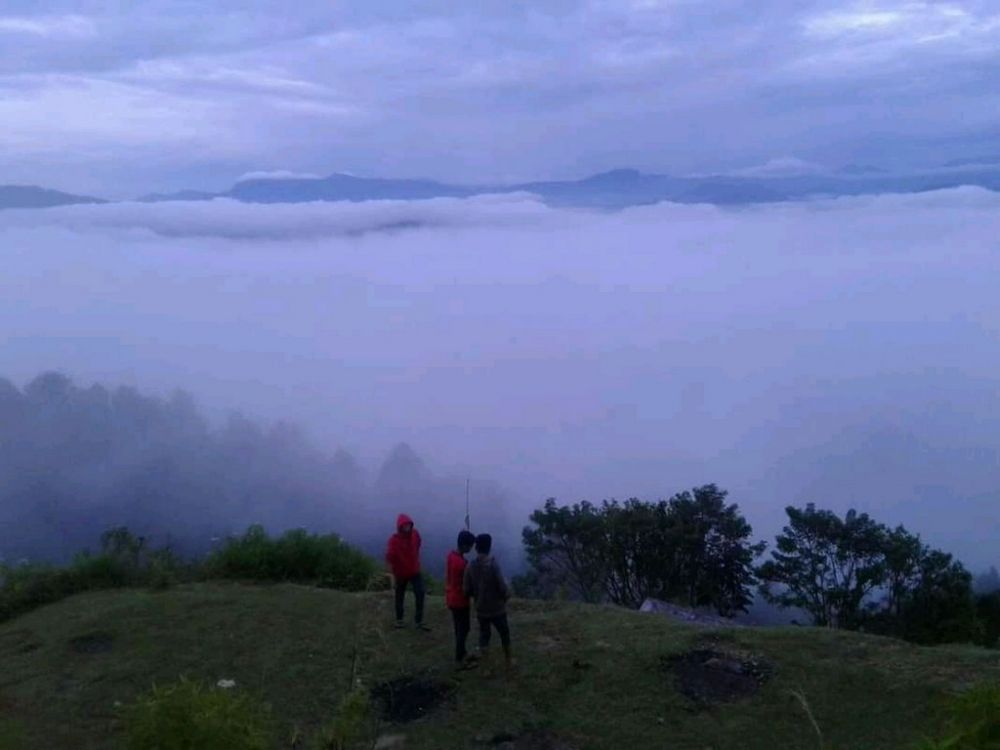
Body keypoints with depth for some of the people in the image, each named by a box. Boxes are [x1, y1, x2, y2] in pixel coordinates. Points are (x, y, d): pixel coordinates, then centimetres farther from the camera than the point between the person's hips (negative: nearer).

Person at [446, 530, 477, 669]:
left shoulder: (451, 555, -1)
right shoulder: (462, 563, -28)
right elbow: (465, 587, -22)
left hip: (451, 598, 9)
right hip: (460, 600, -9)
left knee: (459, 628, 21)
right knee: (463, 629, 5)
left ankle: (462, 654, 35)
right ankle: (460, 661, 13)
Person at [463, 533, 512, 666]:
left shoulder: (470, 566, -10)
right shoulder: (493, 565, -22)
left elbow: (466, 590, -5)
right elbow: (503, 588, -20)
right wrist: (506, 596, 2)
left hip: (481, 610, 3)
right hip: (497, 609, -3)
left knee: (484, 635, 18)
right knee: (505, 635, 19)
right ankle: (508, 661, 33)